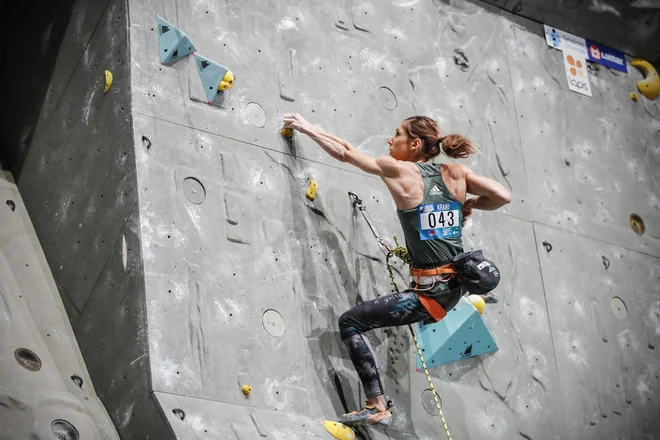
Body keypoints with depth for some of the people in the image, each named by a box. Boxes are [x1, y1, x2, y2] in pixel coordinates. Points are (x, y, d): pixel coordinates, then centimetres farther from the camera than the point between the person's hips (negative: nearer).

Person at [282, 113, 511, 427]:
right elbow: (503, 196, -1)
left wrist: (307, 128, 12)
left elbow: (344, 152, 0)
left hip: (430, 293, -7)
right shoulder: (455, 173, 2)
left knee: (350, 322, 0)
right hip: (456, 285, 7)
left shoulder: (399, 171, -9)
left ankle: (377, 406, -5)